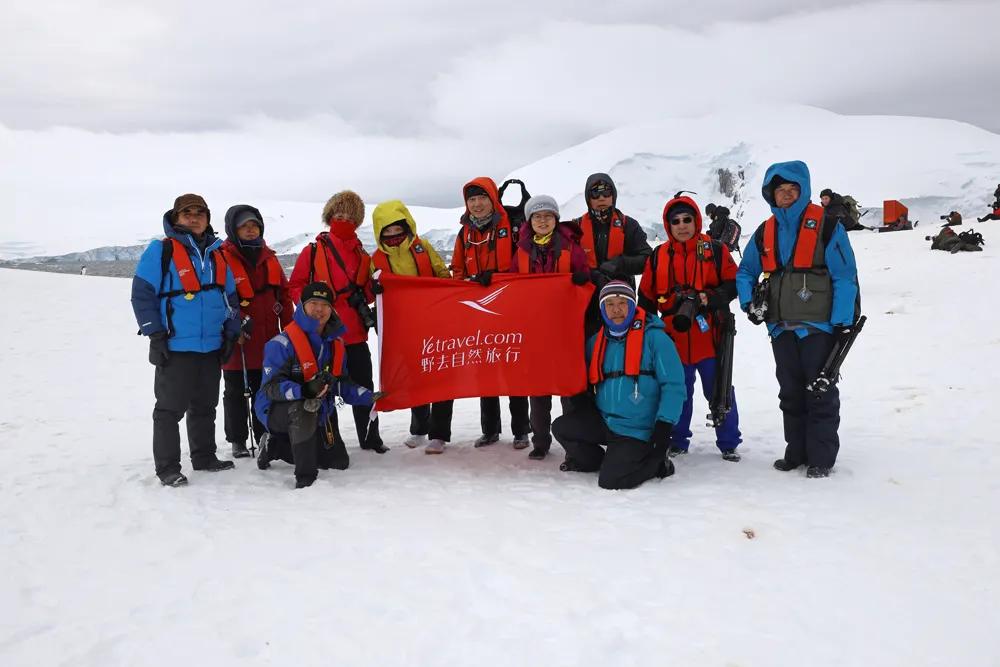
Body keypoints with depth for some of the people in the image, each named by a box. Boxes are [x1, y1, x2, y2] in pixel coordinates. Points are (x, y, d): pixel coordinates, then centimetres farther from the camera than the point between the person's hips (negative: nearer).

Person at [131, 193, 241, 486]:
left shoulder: (216, 254, 12)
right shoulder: (160, 251, -6)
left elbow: (230, 296, 18)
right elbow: (142, 294, -9)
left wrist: (231, 333, 10)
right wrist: (156, 335, -13)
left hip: (212, 347, 6)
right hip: (174, 347, -6)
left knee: (205, 406, 16)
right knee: (170, 408, 0)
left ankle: (204, 456, 28)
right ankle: (167, 467, 7)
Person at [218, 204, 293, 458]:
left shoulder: (269, 258, 10)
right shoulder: (223, 258, -8)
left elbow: (283, 294, 13)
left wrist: (288, 329, 9)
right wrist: (236, 324, -22)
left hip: (267, 341, 5)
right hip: (237, 342, -4)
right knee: (236, 393, 9)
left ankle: (264, 437, 24)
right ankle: (238, 440, 20)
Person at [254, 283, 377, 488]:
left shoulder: (336, 344, 3)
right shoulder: (282, 343, -21)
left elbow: (341, 383, 10)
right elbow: (272, 386, -28)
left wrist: (369, 398, -5)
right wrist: (304, 391, -46)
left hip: (317, 415, 7)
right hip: (277, 410, -7)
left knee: (339, 462, 9)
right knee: (303, 408, -40)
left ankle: (276, 447, 24)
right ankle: (305, 477, -28)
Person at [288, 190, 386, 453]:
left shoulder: (362, 256, 12)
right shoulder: (313, 252, 1)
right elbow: (295, 286, 3)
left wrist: (364, 296, -3)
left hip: (355, 334, 3)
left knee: (364, 386, 8)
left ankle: (369, 436, 21)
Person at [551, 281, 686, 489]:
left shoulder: (654, 337, -11)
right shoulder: (596, 342, 7)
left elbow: (673, 385, -13)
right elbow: (589, 382, 24)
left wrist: (663, 426, -20)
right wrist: (581, 414, 10)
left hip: (636, 431, -6)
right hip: (602, 421, 6)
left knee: (609, 480, -18)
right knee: (561, 427, -11)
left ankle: (656, 462, 9)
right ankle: (594, 461, 17)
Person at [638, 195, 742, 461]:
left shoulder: (715, 250, 1)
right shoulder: (658, 256, 7)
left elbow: (734, 284, 0)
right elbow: (646, 299, 10)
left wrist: (707, 299, -16)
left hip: (710, 337, -2)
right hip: (674, 339, 2)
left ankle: (728, 443, 16)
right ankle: (677, 441, 24)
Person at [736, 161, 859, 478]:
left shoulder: (826, 226, -8)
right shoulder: (765, 232, 9)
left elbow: (845, 275, -9)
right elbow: (745, 271, 20)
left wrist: (842, 321, -14)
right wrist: (749, 303, 3)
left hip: (819, 326, -6)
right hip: (781, 328, 6)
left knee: (820, 393, 1)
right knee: (790, 393, 13)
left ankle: (821, 458, 9)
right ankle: (797, 452, 24)